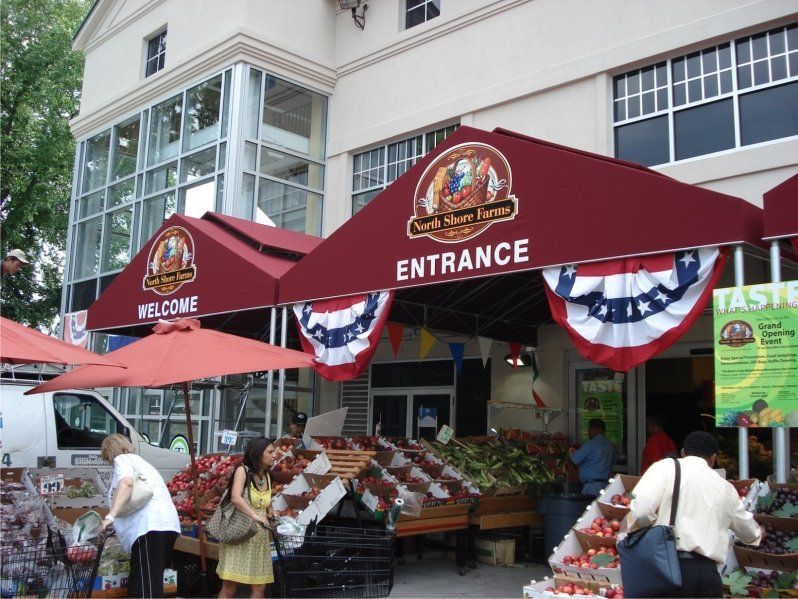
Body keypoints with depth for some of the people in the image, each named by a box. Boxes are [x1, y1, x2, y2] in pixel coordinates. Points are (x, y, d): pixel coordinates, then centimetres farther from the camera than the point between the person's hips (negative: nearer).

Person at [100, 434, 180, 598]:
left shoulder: (122, 459, 9)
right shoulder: (138, 460, 37)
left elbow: (126, 483, -13)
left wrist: (110, 516, -21)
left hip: (150, 525, -9)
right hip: (166, 523, 9)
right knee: (151, 583, 14)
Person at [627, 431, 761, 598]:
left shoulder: (666, 467, 2)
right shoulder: (725, 487, 19)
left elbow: (641, 510, -12)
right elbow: (750, 533, 35)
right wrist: (758, 534, 59)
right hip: (708, 571, 5)